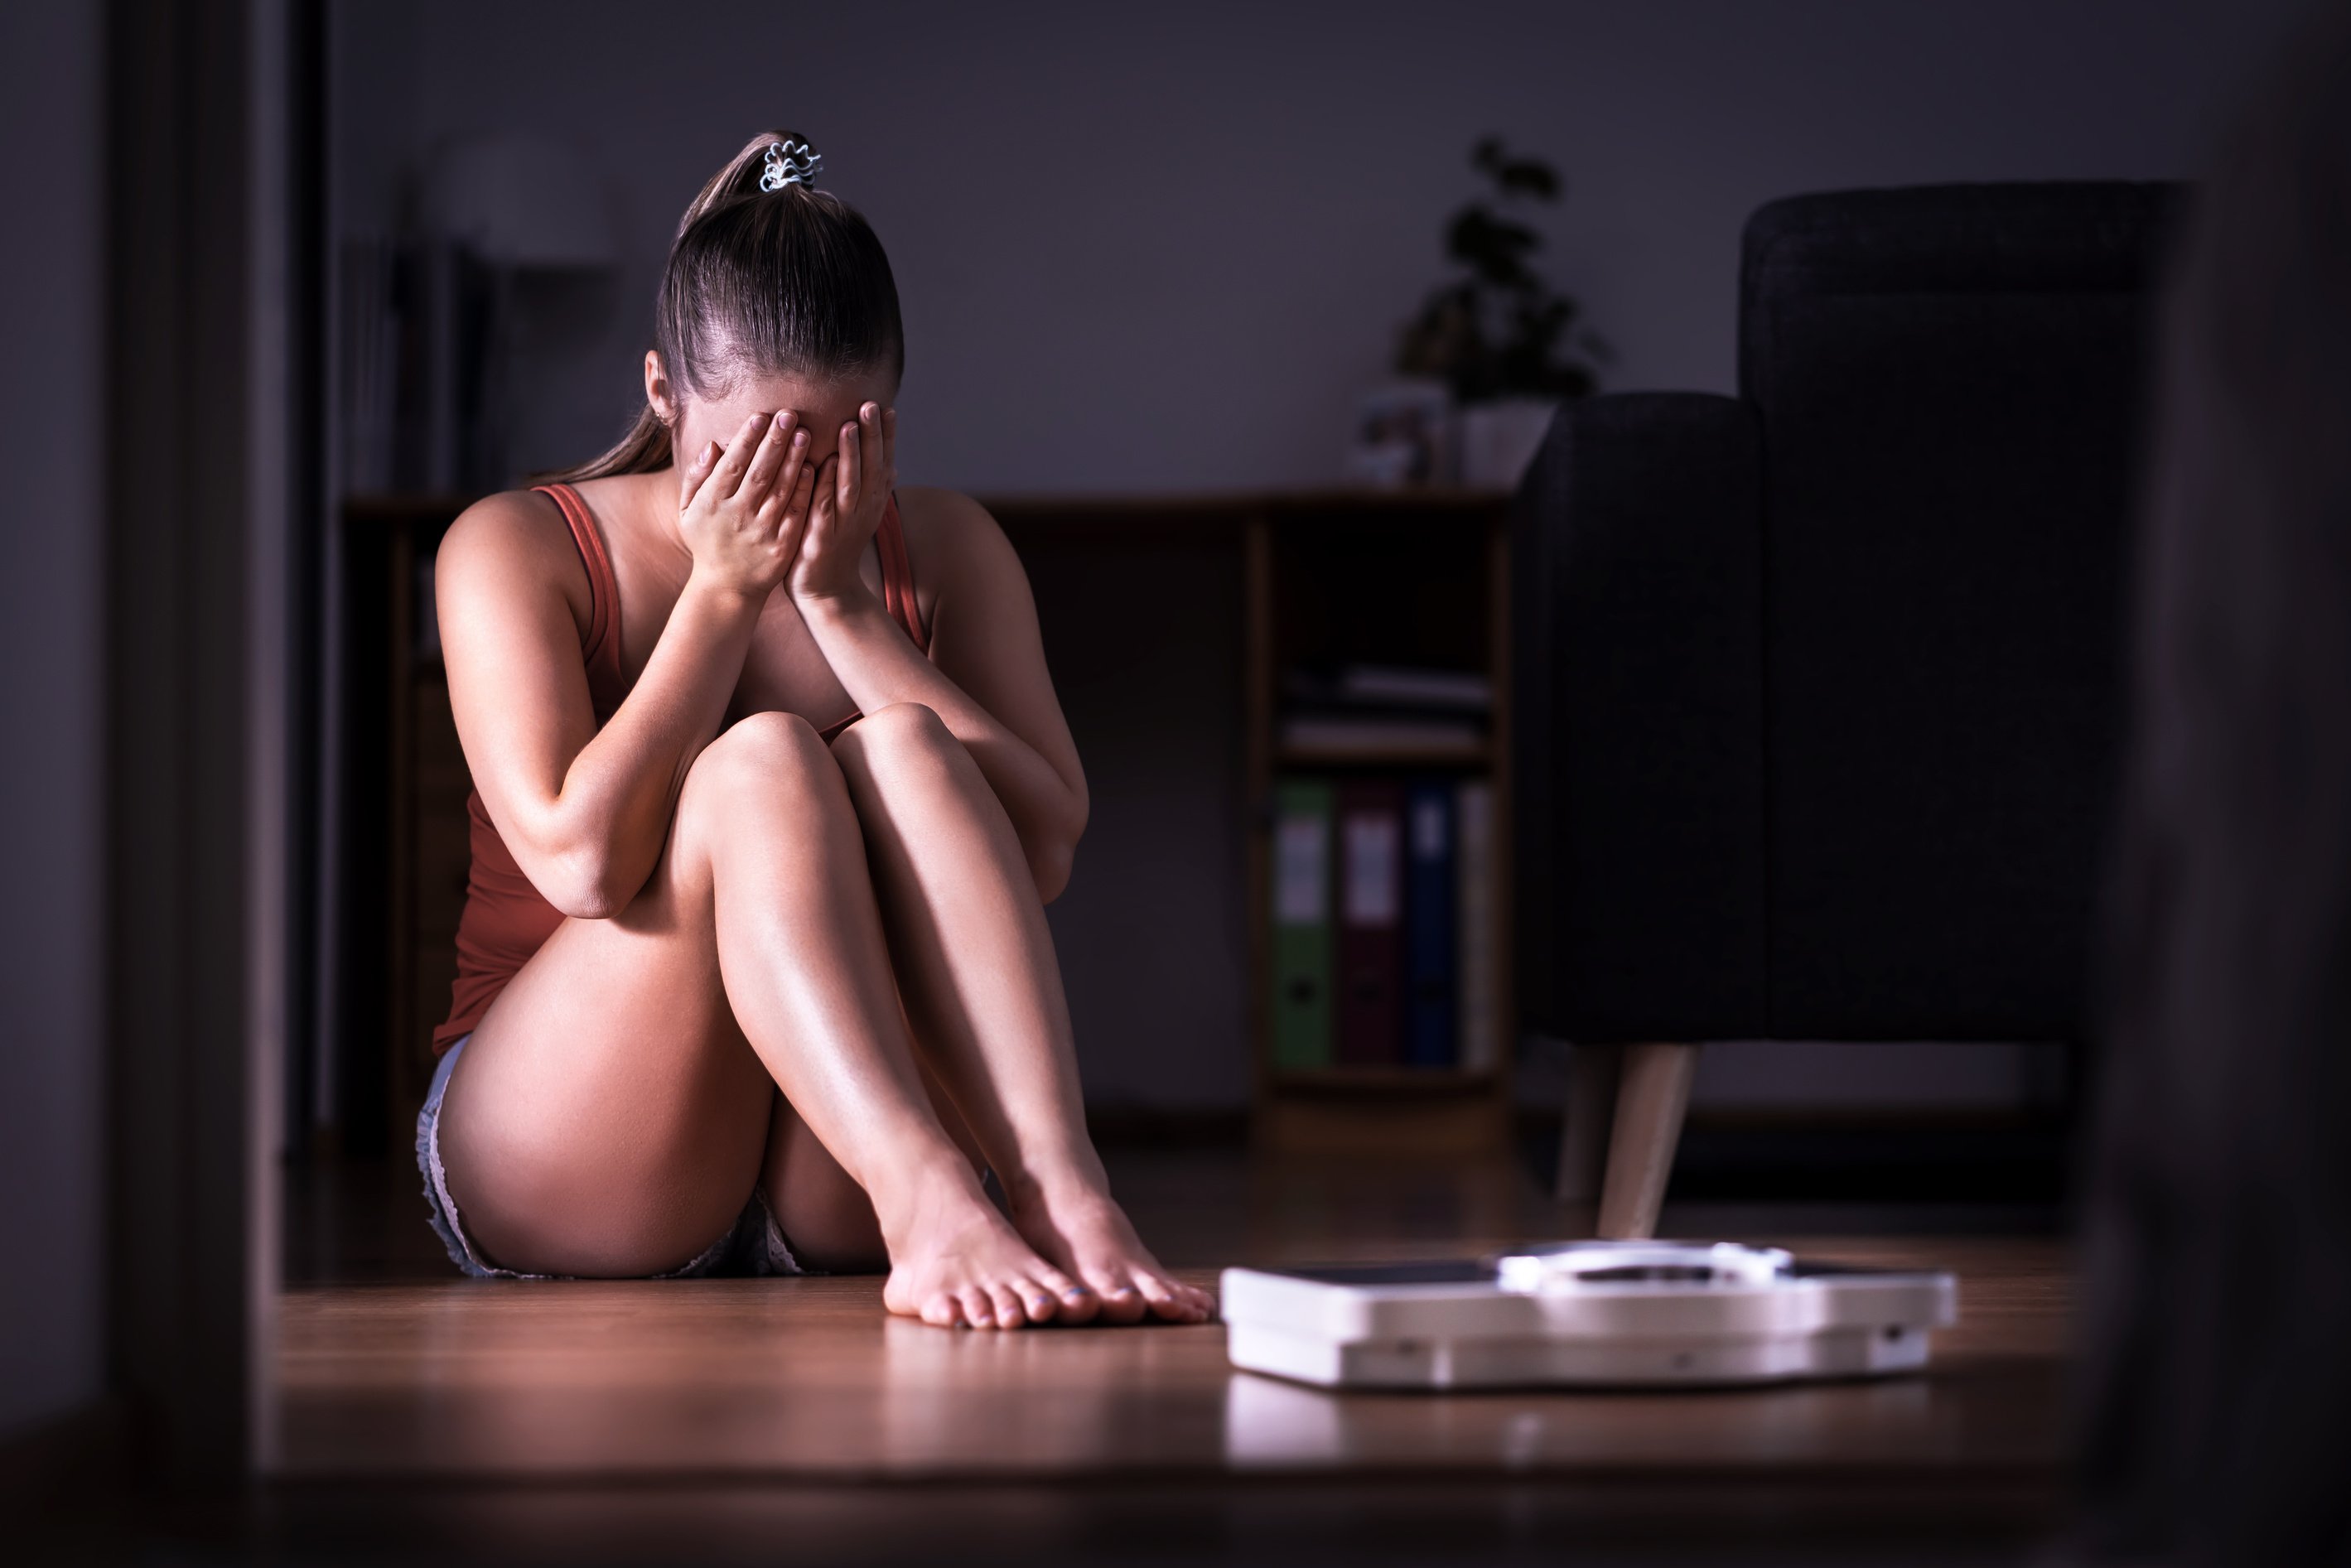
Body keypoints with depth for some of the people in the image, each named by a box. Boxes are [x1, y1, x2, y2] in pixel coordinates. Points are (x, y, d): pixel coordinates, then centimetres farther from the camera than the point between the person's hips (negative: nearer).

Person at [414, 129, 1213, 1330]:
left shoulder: (944, 550, 8)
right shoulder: (516, 549, -1)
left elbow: (1046, 853, -8)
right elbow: (583, 863, -18)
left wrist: (844, 604, -11)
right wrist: (722, 591, -14)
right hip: (549, 1170, -2)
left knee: (903, 745, -22)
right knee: (759, 763, -27)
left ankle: (1062, 1193, -41)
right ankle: (932, 1205, -47)